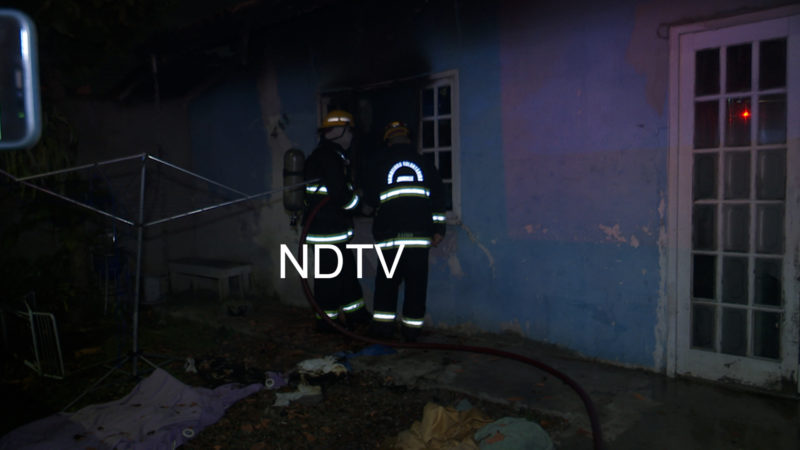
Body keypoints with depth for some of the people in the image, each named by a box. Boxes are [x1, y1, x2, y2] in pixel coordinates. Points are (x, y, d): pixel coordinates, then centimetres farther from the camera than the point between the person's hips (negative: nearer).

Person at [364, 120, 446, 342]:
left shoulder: (379, 164, 6)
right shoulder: (425, 164, 10)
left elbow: (371, 199, 8)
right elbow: (437, 198, 7)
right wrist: (438, 229, 9)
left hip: (389, 233, -1)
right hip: (419, 232, 1)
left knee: (387, 279, 8)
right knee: (416, 281, 4)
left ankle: (383, 324, 7)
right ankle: (412, 329, 7)